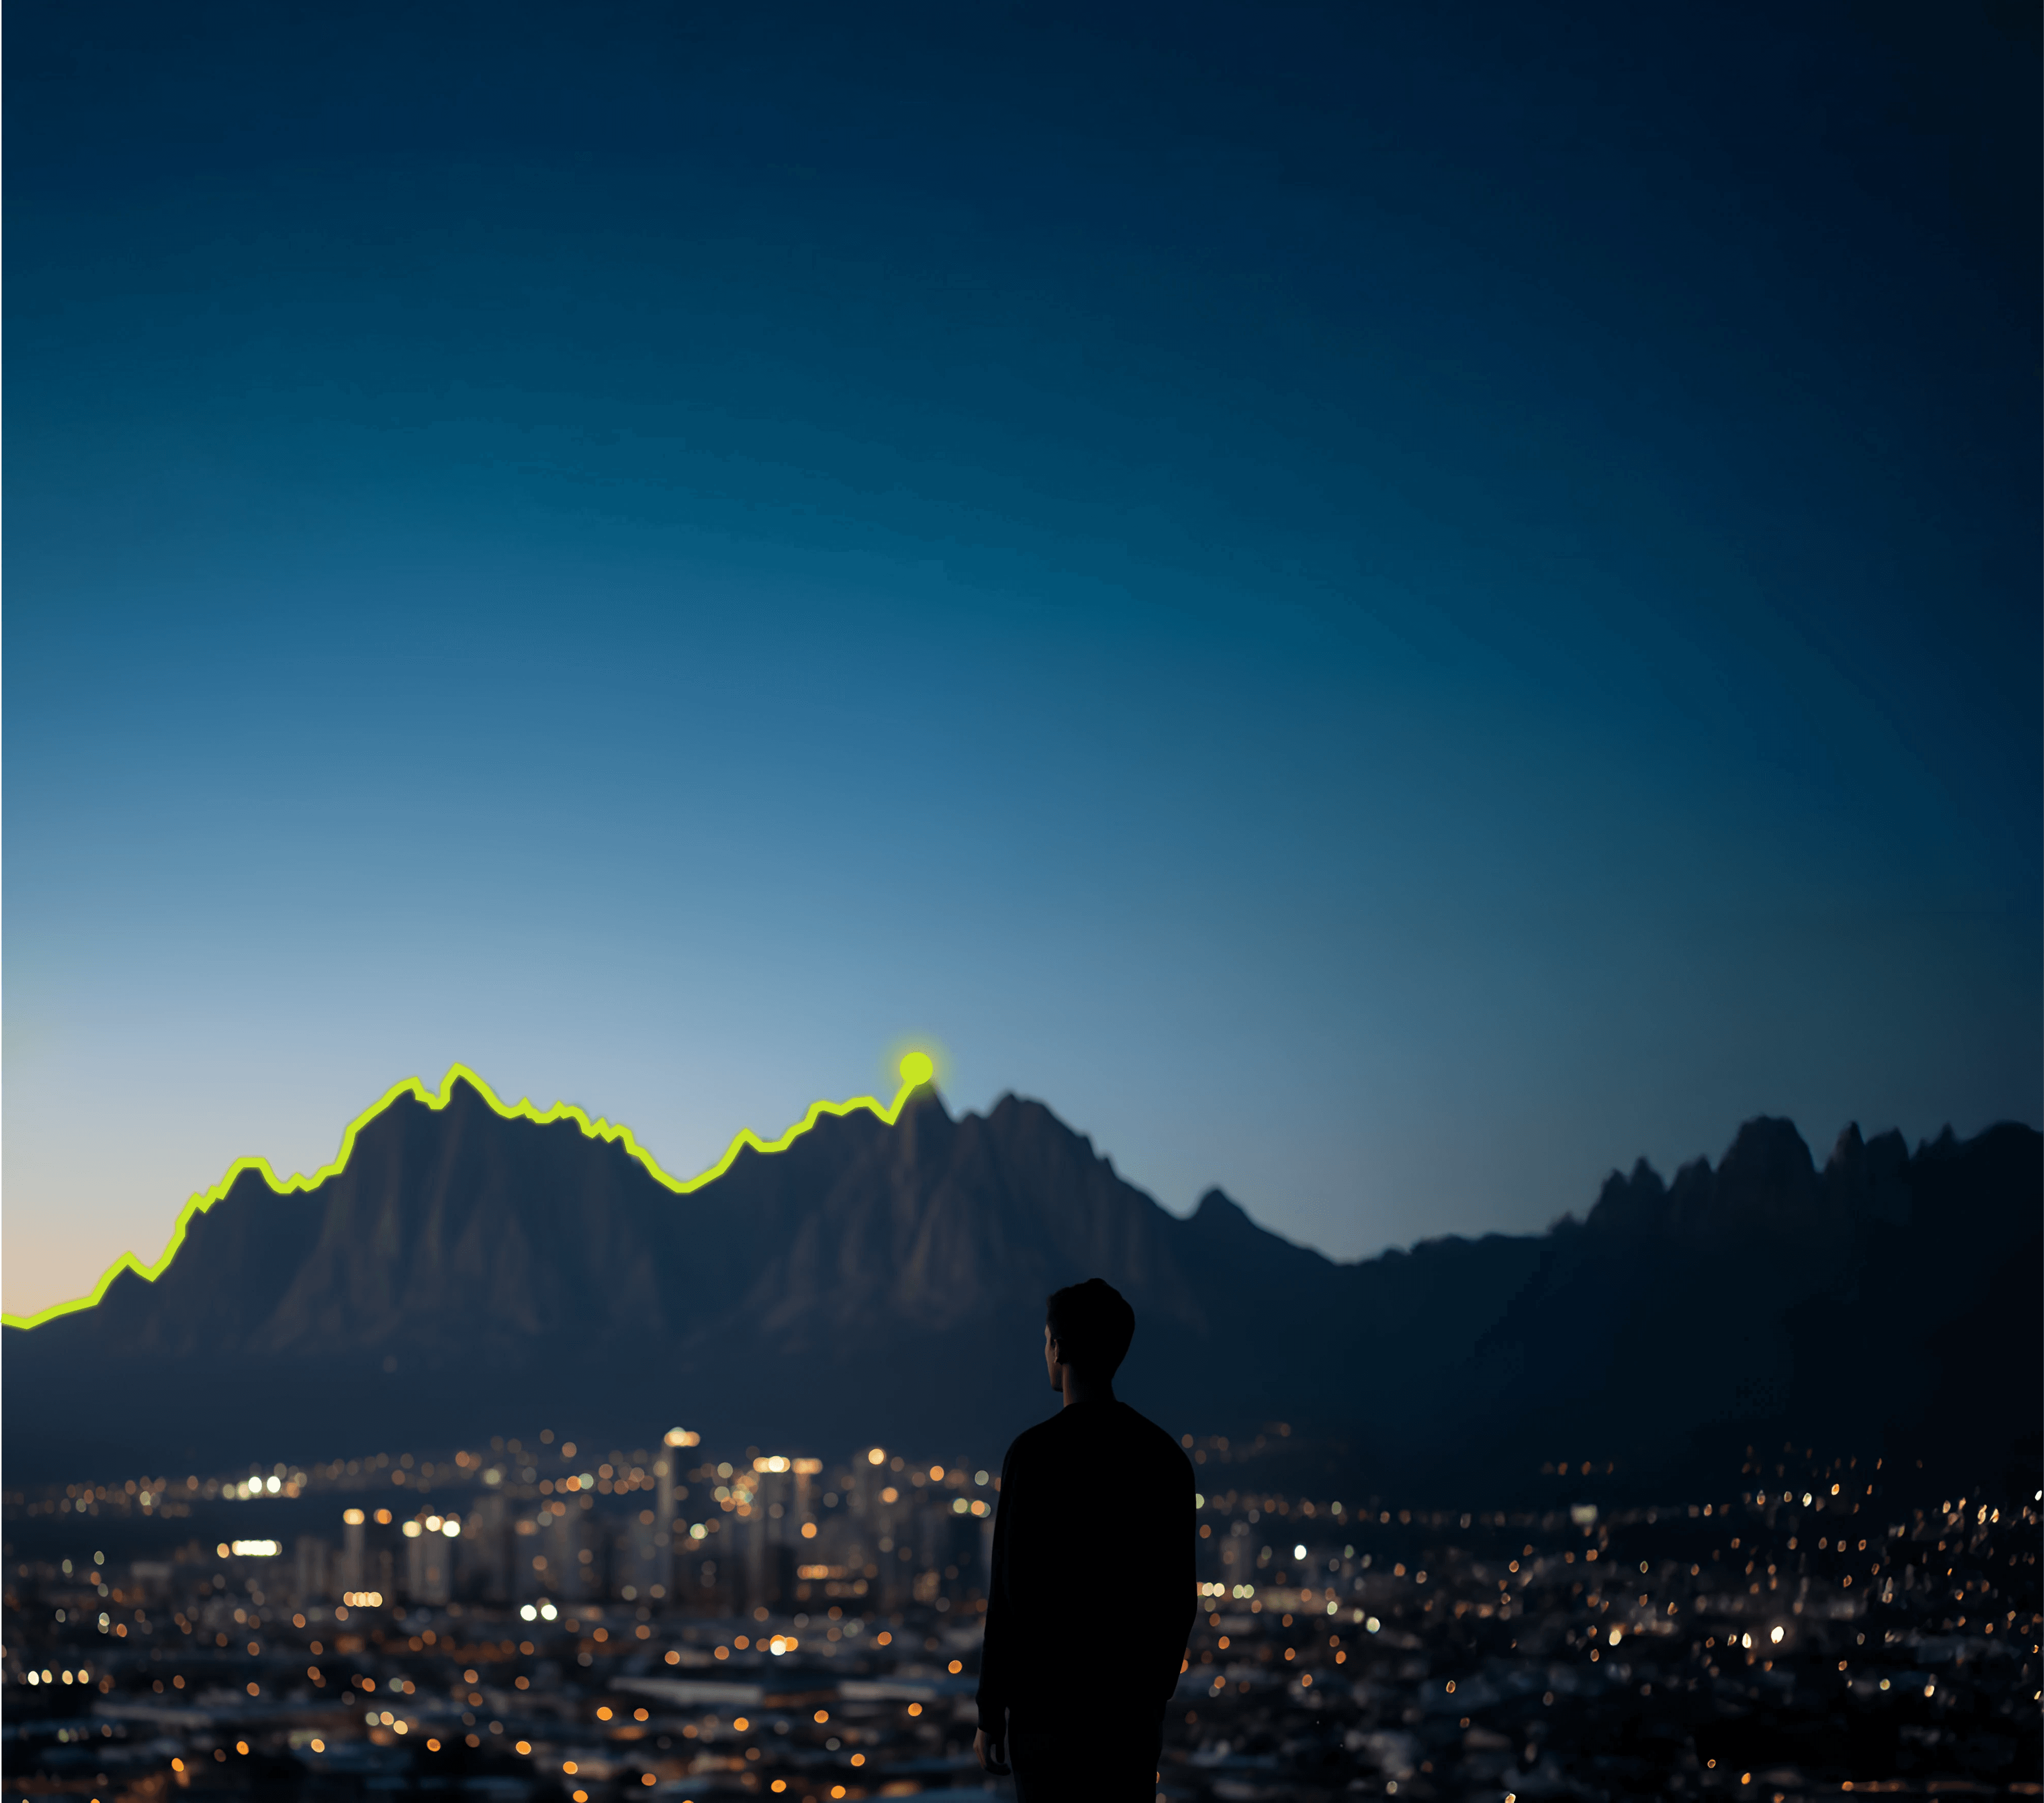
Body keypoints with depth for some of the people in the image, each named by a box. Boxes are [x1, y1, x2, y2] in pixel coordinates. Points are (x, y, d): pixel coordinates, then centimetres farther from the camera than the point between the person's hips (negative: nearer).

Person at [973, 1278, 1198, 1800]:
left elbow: (1012, 1594, -13)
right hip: (1137, 1711, 6)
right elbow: (1181, 1597, 11)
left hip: (1053, 1706, -6)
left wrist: (990, 1714, -5)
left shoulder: (1038, 1451, -11)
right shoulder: (1166, 1455, 7)